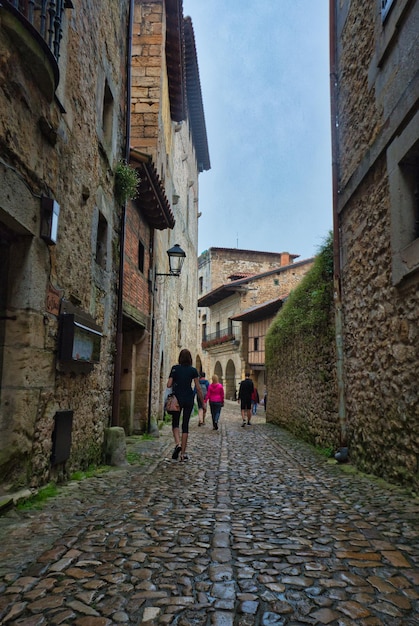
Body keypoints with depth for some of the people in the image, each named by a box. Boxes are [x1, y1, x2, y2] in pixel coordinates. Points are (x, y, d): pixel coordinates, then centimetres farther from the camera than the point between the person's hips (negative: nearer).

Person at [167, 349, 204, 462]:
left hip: (177, 398, 0)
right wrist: (203, 402, 5)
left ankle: (177, 443, -14)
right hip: (189, 399, 1)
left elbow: (169, 385, -6)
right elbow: (198, 388, -2)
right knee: (185, 425, 7)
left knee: (175, 423, 13)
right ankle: (183, 453, 8)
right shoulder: (193, 370, -2)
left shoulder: (175, 368, -2)